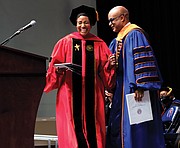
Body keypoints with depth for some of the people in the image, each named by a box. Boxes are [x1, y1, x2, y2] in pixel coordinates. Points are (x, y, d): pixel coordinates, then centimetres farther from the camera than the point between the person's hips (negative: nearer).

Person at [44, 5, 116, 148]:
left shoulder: (99, 44, 10)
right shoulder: (66, 42, 6)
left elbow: (105, 70, 9)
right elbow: (54, 66, 5)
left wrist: (110, 65, -10)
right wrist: (59, 70, -15)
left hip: (92, 92, 2)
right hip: (71, 92, -1)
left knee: (92, 126, 0)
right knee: (74, 125, -5)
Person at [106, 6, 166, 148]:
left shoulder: (135, 34, -10)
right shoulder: (118, 39, 18)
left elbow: (142, 60, -19)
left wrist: (140, 87, -25)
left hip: (133, 90, -10)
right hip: (122, 91, 10)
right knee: (118, 129, 9)